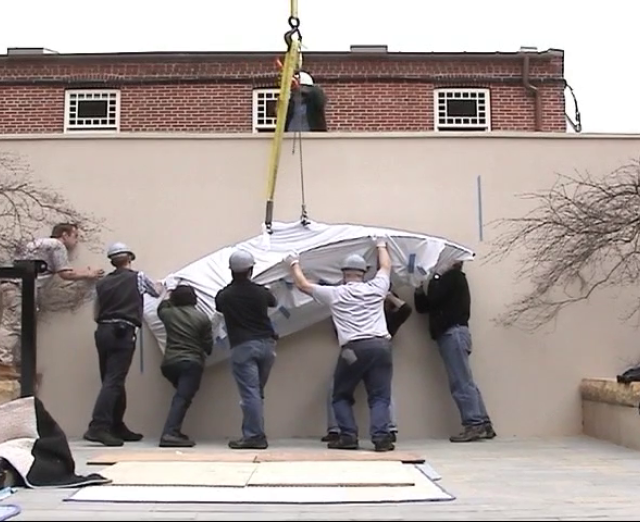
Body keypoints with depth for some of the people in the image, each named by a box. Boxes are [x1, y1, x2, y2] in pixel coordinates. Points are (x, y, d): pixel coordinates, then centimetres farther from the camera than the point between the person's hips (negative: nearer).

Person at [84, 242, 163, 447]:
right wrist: (159, 284, 46)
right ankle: (97, 427, -21)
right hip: (123, 332, -5)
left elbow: (95, 315, 18)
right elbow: (157, 292, 24)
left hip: (103, 331, 5)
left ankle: (117, 427, 21)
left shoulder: (102, 283, 15)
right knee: (114, 382, -11)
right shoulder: (137, 277, 5)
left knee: (111, 381, 13)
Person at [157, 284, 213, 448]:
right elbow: (208, 345, 3)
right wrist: (204, 354, 25)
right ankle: (169, 433, -30)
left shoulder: (168, 313, 10)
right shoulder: (202, 317, 2)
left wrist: (167, 296, 53)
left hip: (169, 363, 5)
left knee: (180, 396, 24)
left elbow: (161, 309, 37)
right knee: (182, 398, -14)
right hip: (192, 363, -4)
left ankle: (173, 430, 18)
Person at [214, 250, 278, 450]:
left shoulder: (223, 295, 1)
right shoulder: (261, 292, 4)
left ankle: (255, 436, -8)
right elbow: (274, 303, 25)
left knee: (250, 392, -5)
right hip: (266, 343, 3)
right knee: (257, 392, 12)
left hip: (242, 347, -3)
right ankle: (254, 433, 12)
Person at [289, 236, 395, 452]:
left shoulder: (335, 294, 12)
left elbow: (303, 285, 23)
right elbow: (386, 266, 37)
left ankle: (348, 436, 5)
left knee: (341, 395, 15)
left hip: (353, 349, -1)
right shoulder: (376, 288, 16)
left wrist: (294, 264, 40)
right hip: (380, 346, 1)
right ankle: (381, 437, -12)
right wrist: (381, 246, 54)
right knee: (380, 396, 4)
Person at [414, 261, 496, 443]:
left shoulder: (453, 277, 0)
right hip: (451, 334, 9)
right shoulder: (450, 279, 26)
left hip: (453, 333, -9)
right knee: (464, 383, 6)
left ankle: (474, 424, -15)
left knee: (461, 383, -13)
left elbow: (434, 298, -14)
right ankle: (483, 424, 5)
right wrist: (419, 290, 5)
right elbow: (423, 306, 21)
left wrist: (435, 278, 2)